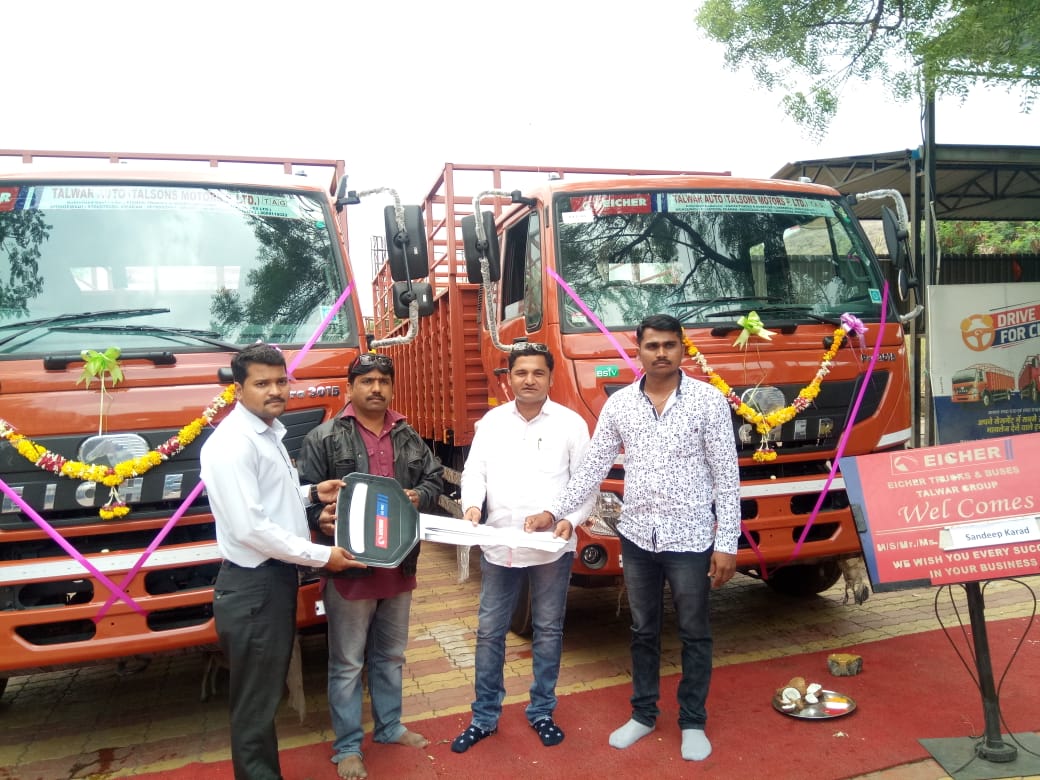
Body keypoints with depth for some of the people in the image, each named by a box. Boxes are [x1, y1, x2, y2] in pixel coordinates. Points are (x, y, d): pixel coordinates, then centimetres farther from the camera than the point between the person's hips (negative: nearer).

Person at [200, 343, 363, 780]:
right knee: (254, 703, 5)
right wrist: (321, 556, -19)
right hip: (253, 587, -10)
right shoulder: (232, 443, -20)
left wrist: (310, 494, 6)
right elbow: (249, 527, -26)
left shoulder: (270, 432, 11)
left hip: (277, 578, 10)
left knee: (269, 693, 21)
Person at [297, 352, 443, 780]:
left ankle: (389, 726, 39)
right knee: (347, 662, 8)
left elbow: (434, 476, 14)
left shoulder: (408, 437, 9)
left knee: (391, 655, 21)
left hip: (399, 564, 5)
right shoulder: (324, 437, -7)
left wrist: (420, 496, -8)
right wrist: (320, 518, -29)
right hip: (349, 567, -5)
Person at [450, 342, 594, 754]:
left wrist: (571, 519, -16)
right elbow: (474, 470, 1)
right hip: (498, 546, 2)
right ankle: (484, 717, 25)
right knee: (489, 631, 10)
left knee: (548, 631, 12)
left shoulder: (570, 423, 0)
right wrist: (472, 505, -19)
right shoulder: (491, 422, 6)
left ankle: (541, 712, 30)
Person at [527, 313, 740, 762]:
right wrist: (553, 512, -3)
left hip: (690, 539, -2)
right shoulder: (618, 404, 1)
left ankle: (692, 723, 29)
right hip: (637, 537, 3)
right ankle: (643, 714, 33)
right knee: (643, 631, 16)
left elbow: (726, 476, -7)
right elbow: (593, 467, 4)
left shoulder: (708, 400, -7)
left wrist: (727, 543, -10)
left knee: (694, 634, 11)